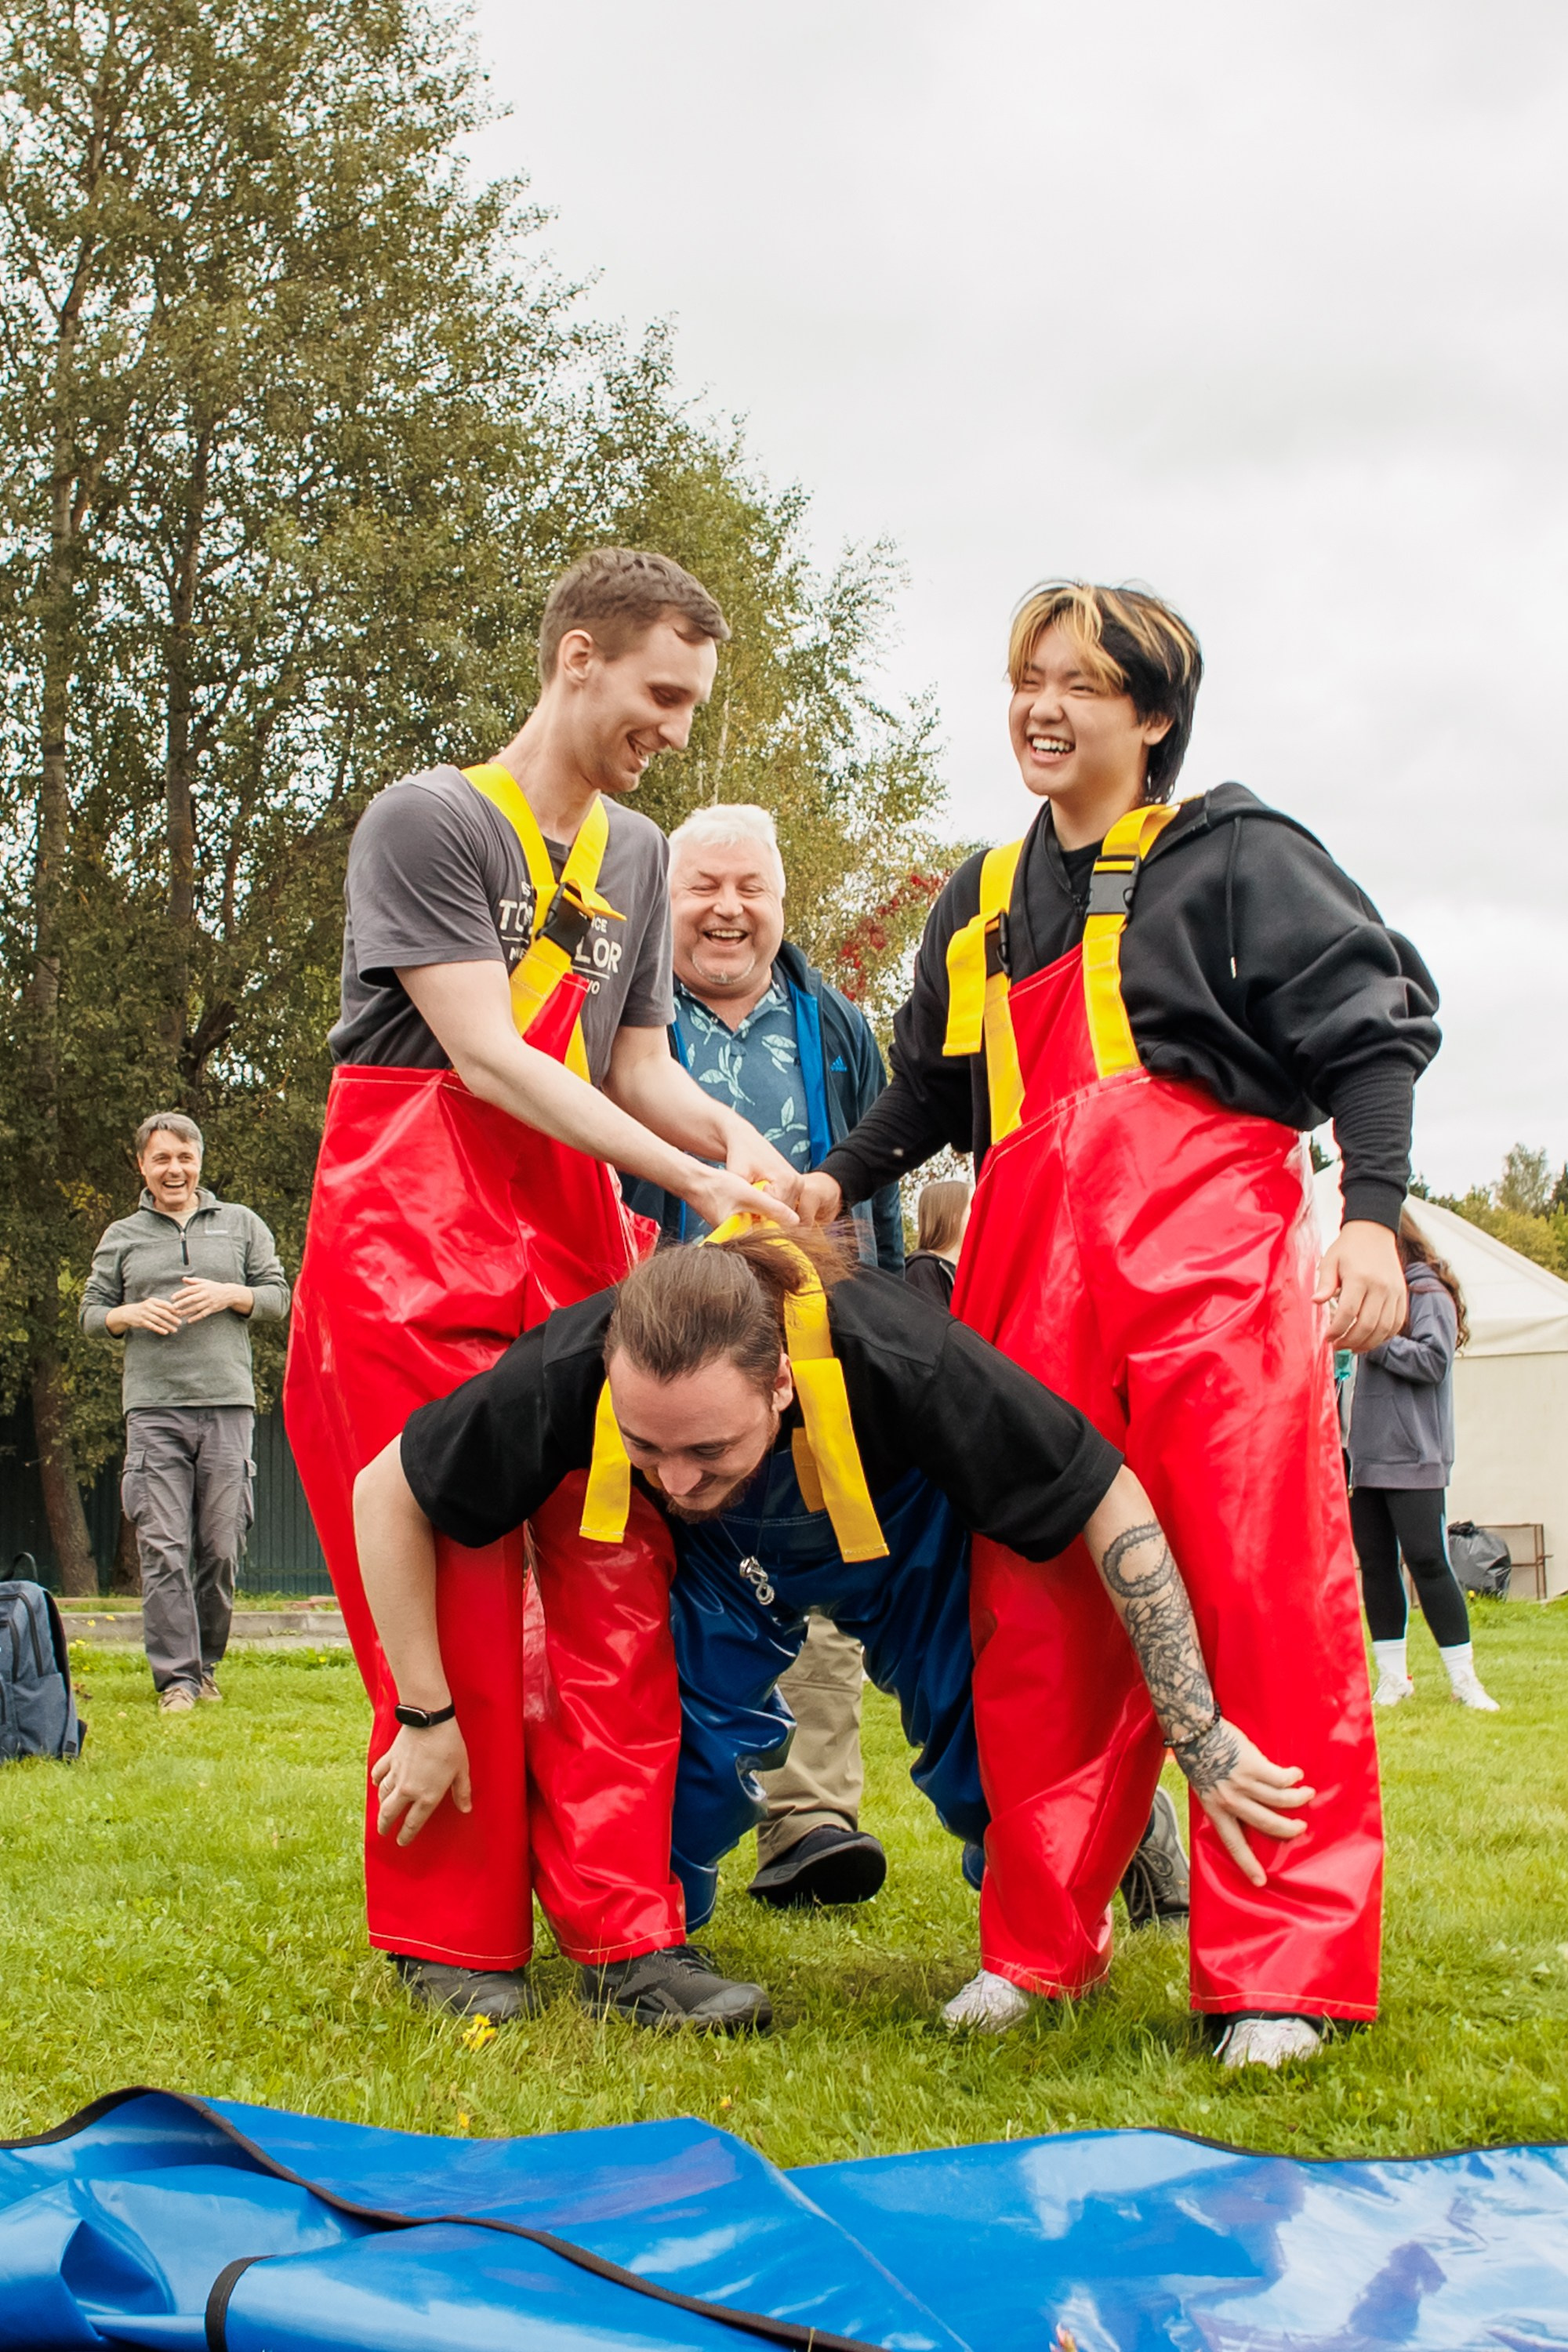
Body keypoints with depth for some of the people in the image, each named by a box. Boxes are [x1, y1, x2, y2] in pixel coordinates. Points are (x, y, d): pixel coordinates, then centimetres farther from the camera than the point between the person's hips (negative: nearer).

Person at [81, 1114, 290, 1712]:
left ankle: (207, 1665, 13)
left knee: (221, 1549, 0)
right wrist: (130, 1314, -6)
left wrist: (228, 1295, -6)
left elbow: (278, 1298, 12)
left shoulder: (241, 1224, 15)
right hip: (153, 1408, 0)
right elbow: (91, 1314, 15)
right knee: (163, 1549, -8)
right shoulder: (121, 1237, 15)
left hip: (227, 1402, 0)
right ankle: (176, 1677, -6)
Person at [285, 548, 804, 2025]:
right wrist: (696, 1179, -16)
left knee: (617, 1574, -2)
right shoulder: (429, 820, -7)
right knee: (454, 1585, -4)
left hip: (574, 1242, 6)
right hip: (414, 1240, -6)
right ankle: (454, 1938, 6)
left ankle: (622, 1920, 2)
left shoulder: (636, 854, 15)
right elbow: (487, 1058, -14)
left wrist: (734, 1135, -6)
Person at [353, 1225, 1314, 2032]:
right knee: (706, 1709, -23)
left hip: (901, 1535, -1)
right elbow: (387, 1494, -24)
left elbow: (1114, 1503, -35)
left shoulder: (889, 1354, -46)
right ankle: (634, 1939, -1)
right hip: (715, 1560, 1)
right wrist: (429, 1718, -21)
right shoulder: (571, 1368, -41)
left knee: (985, 1749, -11)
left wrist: (1201, 1742, -31)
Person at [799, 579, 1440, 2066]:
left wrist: (1372, 1216, -12)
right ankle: (1048, 1942, 13)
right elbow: (930, 1090, 30)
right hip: (1032, 1276, 5)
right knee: (1035, 1614, 3)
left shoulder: (1234, 856, 6)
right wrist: (836, 1181, 14)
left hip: (1209, 1260, -5)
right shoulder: (978, 905, 22)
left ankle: (1282, 1971, -4)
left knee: (1262, 1596, -8)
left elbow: (1373, 1031, 0)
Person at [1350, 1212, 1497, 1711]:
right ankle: (1393, 1676, 10)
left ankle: (1464, 1679, -3)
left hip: (1415, 1461, -7)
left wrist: (1372, 1339, -15)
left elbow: (1434, 1360, -16)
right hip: (1368, 1459, 7)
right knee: (1376, 1568, 5)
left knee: (1427, 1562, -9)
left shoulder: (1429, 1294, -3)